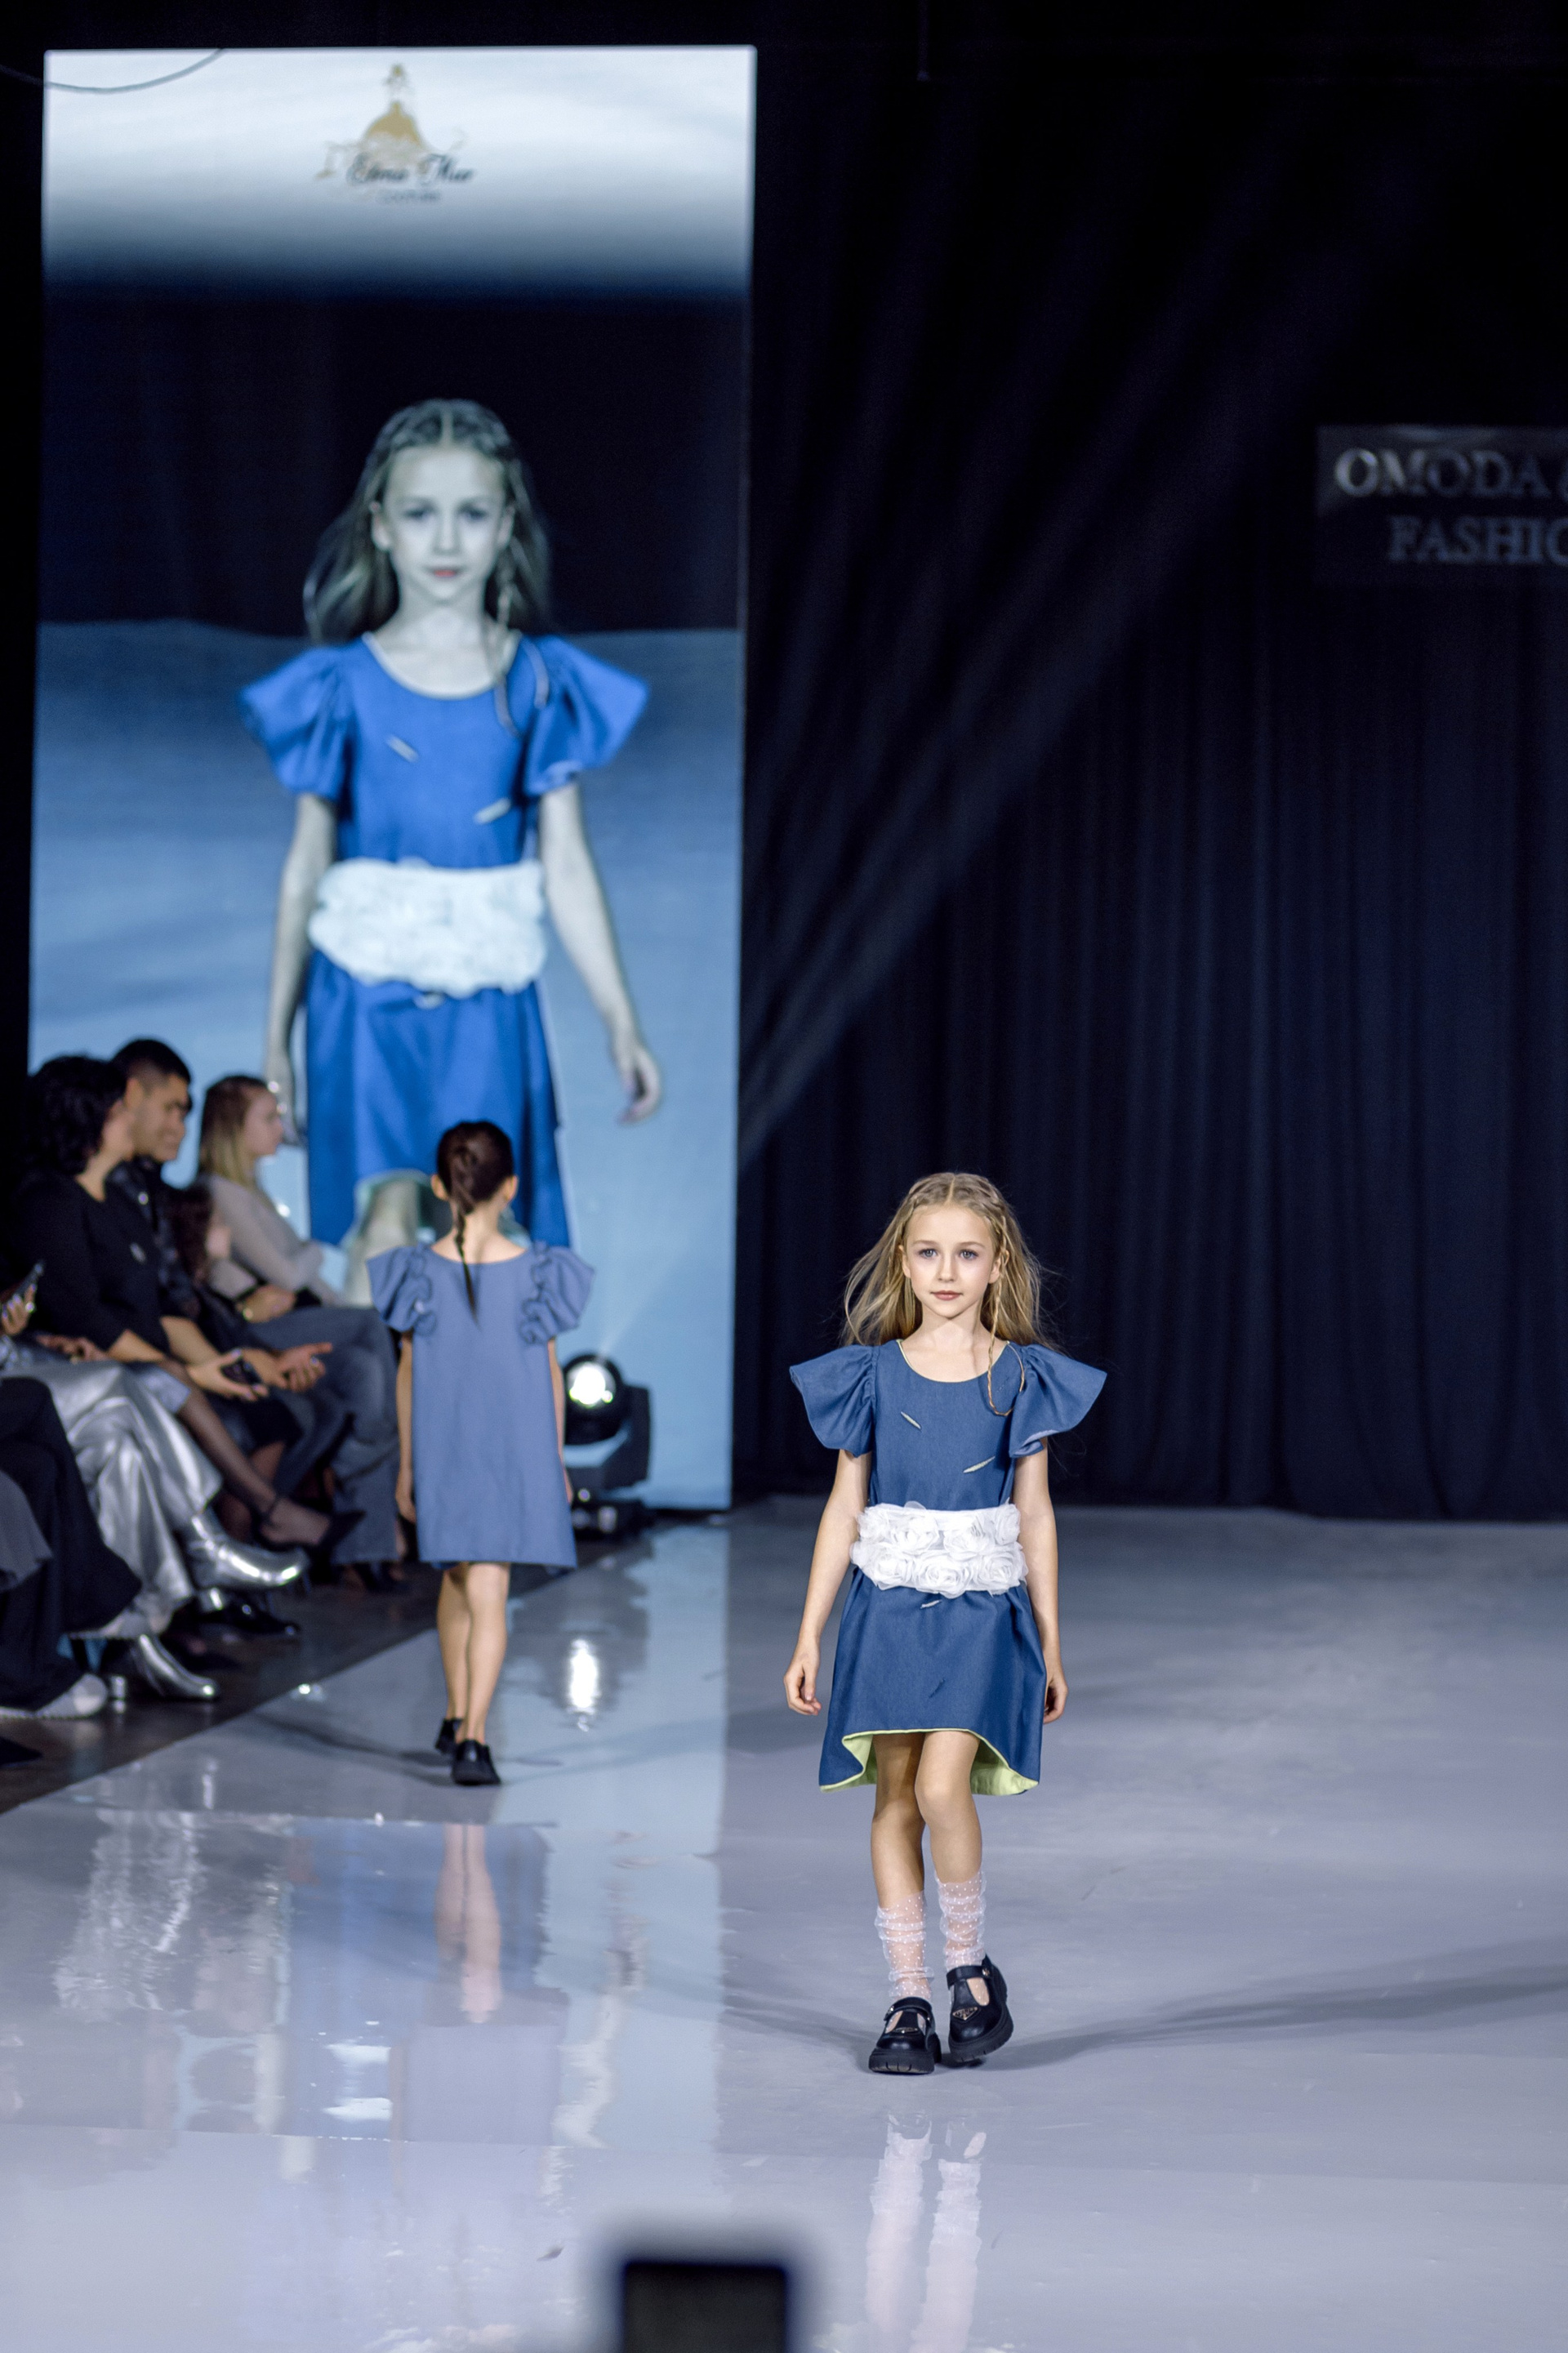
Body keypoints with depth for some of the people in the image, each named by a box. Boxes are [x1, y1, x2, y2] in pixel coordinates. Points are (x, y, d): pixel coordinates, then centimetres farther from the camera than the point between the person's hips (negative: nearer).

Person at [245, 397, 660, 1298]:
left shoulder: (541, 684, 3)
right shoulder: (345, 685, 1)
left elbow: (567, 864, 5)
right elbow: (307, 864, 6)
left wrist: (623, 1024, 3)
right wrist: (277, 1035, 9)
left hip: (489, 999, 2)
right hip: (369, 992, -2)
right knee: (385, 1229, -17)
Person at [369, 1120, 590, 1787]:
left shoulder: (420, 1272, -6)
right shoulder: (533, 1272, -9)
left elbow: (409, 1373, 0)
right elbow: (549, 1375, -2)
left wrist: (407, 1464, 10)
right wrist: (555, 1462, 9)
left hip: (444, 1451, 2)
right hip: (516, 1454, -2)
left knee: (457, 1581, 21)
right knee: (488, 1595, -2)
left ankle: (457, 1719, 31)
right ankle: (471, 1738, -13)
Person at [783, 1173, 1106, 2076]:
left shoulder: (1023, 1380, 3)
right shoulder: (874, 1374, 4)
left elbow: (1034, 1515, 7)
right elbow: (845, 1508, 7)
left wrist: (1051, 1646, 8)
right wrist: (810, 1636, 5)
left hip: (983, 1610, -2)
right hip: (889, 1606, 2)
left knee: (942, 1785, -17)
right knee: (894, 1797, 1)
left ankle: (972, 1966, 2)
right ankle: (910, 1999, 8)